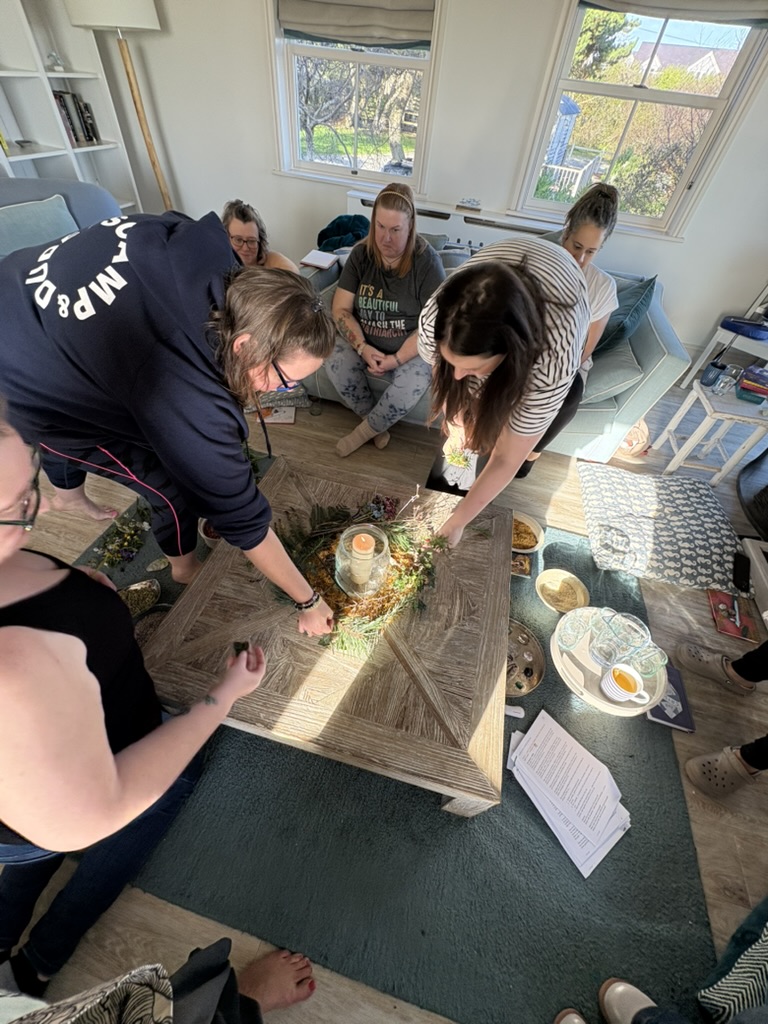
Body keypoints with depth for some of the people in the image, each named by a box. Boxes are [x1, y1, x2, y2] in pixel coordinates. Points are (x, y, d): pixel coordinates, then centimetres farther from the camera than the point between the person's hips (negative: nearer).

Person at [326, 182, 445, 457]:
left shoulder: (427, 262, -12)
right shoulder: (361, 254, -3)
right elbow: (341, 309, -5)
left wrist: (396, 359, -23)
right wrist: (363, 348, -21)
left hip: (410, 349, -3)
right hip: (364, 341, 3)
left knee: (412, 387, -33)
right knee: (334, 364, -26)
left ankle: (364, 431, -7)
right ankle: (376, 422, -4)